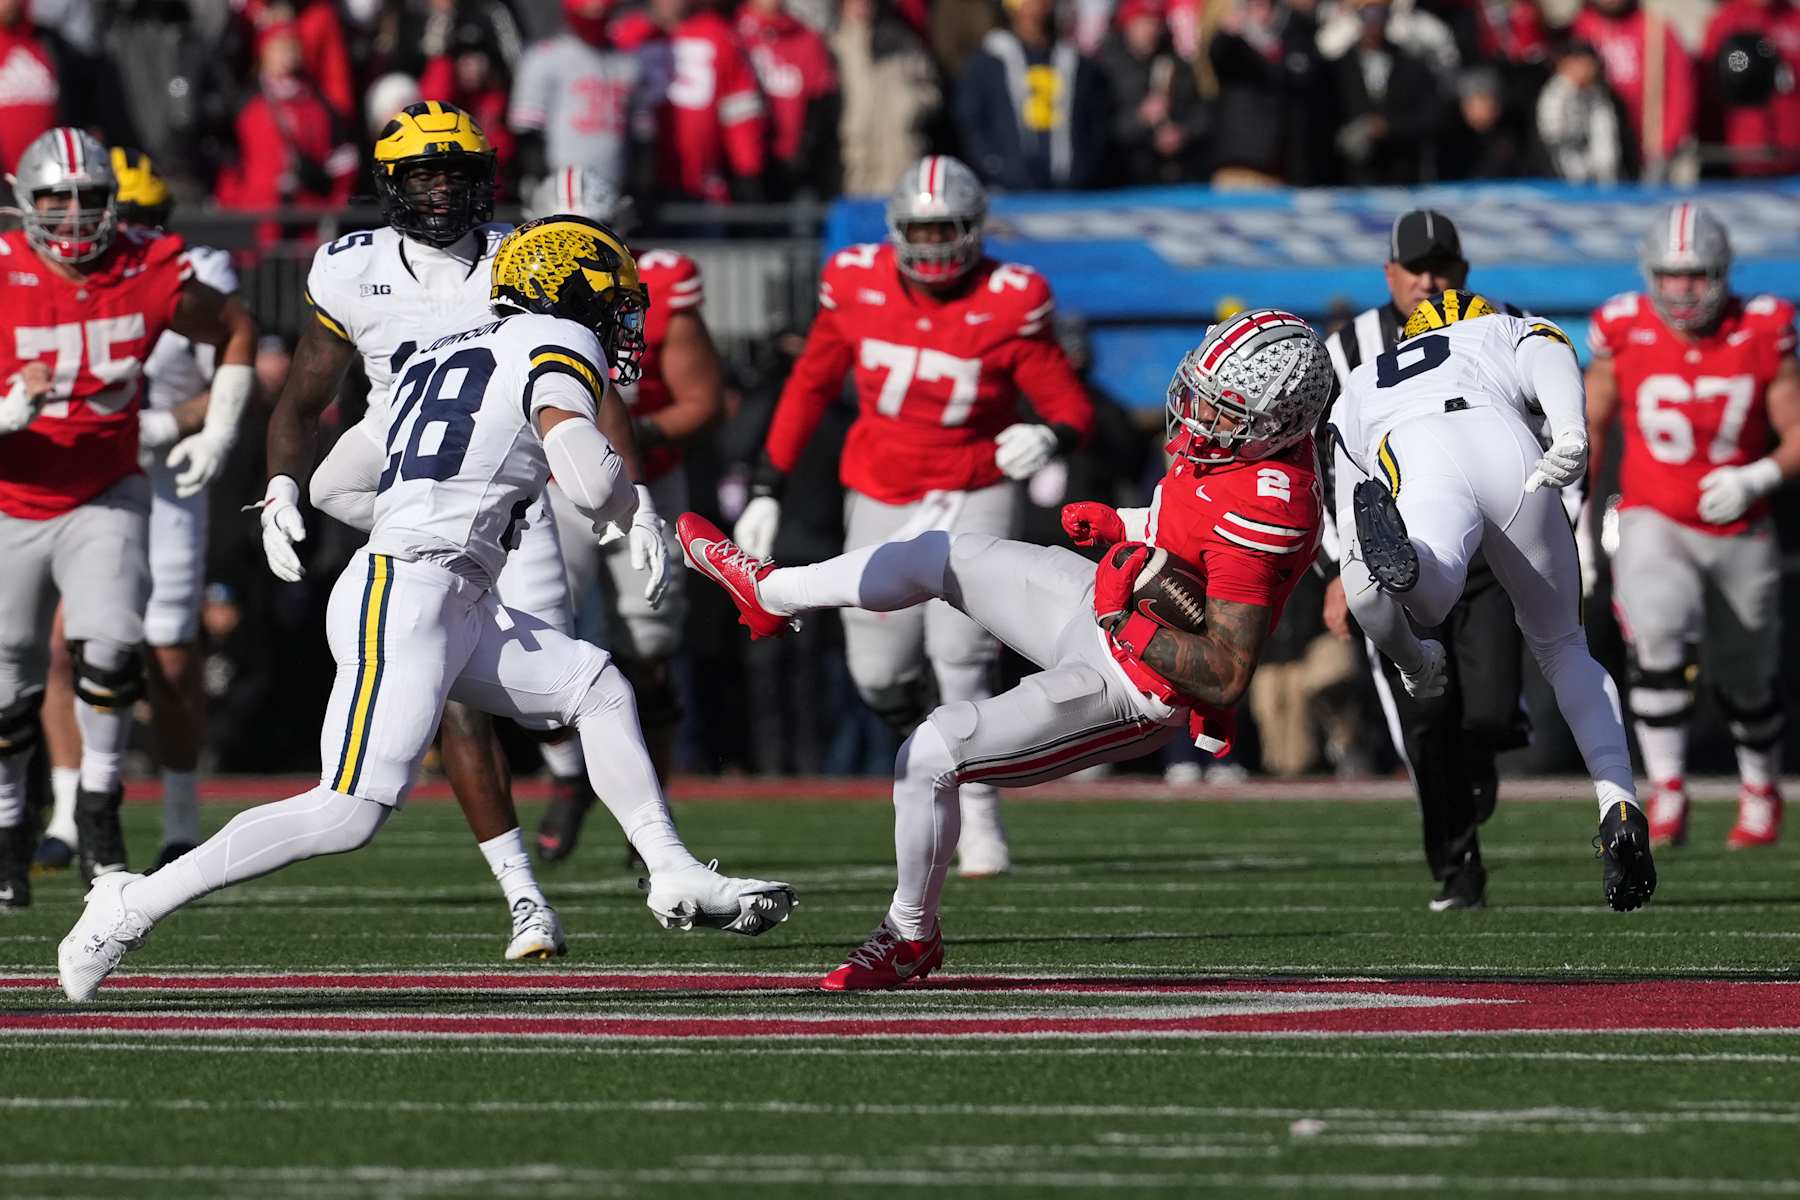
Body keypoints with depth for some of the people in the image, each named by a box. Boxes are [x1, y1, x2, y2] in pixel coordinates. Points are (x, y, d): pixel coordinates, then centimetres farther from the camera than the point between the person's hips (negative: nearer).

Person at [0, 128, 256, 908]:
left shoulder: (150, 275, -10)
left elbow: (235, 331, 10)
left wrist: (219, 433, 3)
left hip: (104, 499, 1)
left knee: (111, 648, -21)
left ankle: (99, 810, 0)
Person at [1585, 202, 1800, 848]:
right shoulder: (1625, 334, -10)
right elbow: (1591, 427, 4)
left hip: (1738, 535, 1)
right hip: (1654, 525, -1)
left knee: (1746, 682, 16)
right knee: (1659, 638, -29)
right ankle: (1667, 794, -22)